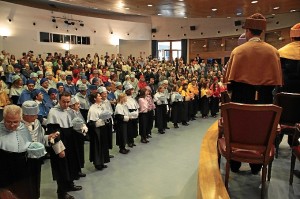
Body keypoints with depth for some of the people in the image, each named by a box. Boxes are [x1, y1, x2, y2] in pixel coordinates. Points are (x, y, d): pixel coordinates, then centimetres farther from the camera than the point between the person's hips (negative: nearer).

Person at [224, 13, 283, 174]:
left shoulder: (238, 50, -9)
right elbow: (277, 80, 0)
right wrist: (265, 87, 15)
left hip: (241, 96, -1)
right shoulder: (273, 51, -4)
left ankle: (234, 164, 24)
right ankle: (255, 166, 26)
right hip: (264, 97, 1)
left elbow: (230, 77, -6)